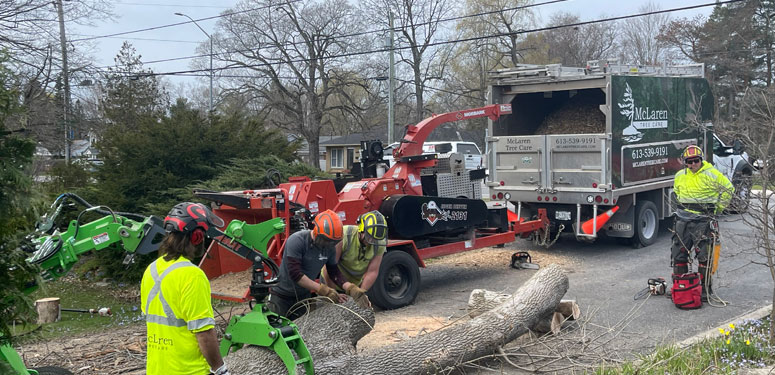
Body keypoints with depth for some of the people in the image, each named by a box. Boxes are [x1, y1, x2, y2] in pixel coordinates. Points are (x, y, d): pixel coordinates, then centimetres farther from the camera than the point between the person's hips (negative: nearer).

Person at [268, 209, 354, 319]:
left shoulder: (329, 247, -7)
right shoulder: (296, 241, -25)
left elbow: (333, 271, 1)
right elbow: (295, 273, -31)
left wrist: (350, 288, -15)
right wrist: (323, 290, -31)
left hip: (304, 295, 5)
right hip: (282, 296, -5)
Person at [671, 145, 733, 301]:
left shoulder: (711, 174, -7)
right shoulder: (680, 176, 9)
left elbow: (728, 189, 1)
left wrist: (718, 208, 2)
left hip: (702, 219, -5)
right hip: (682, 218, 6)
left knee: (704, 255, -5)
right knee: (678, 253, 8)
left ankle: (705, 289, 4)